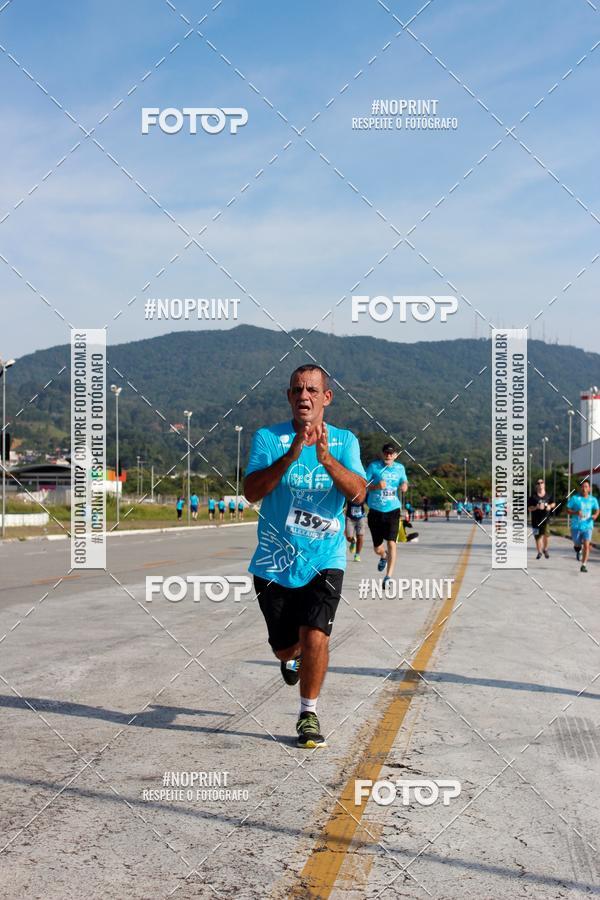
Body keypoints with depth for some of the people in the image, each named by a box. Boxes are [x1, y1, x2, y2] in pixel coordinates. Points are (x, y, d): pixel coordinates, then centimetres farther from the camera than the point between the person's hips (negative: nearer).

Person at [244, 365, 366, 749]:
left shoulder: (345, 440, 1)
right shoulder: (268, 438, -3)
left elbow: (358, 492, -14)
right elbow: (251, 491, -16)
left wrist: (327, 459, -30)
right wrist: (290, 456, -28)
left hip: (324, 561, -1)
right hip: (275, 562, 1)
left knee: (314, 637, -15)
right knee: (284, 646, 12)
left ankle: (309, 713, 7)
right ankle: (292, 657, 51)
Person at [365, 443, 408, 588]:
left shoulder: (400, 467, 6)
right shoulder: (374, 466, -3)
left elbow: (404, 482, 21)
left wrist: (404, 486, -3)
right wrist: (376, 486, -23)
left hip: (393, 510, 0)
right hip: (375, 511, 0)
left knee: (391, 543, -16)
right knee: (377, 548, 9)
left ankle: (388, 576, -9)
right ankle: (384, 556, 47)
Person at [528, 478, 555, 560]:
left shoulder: (548, 496, 4)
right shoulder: (533, 496, -3)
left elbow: (553, 503, 20)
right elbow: (529, 508, -3)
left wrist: (550, 506, -1)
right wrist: (537, 507, -20)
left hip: (546, 519, 0)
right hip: (536, 520, 0)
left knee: (546, 535, -14)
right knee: (538, 537, 6)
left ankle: (545, 549, 13)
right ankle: (539, 552, 26)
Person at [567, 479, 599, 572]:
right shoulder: (575, 498, -6)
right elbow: (568, 509, -4)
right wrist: (576, 513, -23)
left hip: (588, 526, 0)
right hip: (576, 526, 0)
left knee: (586, 545, -12)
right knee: (577, 544, 13)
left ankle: (583, 565, -4)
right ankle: (578, 549, 52)